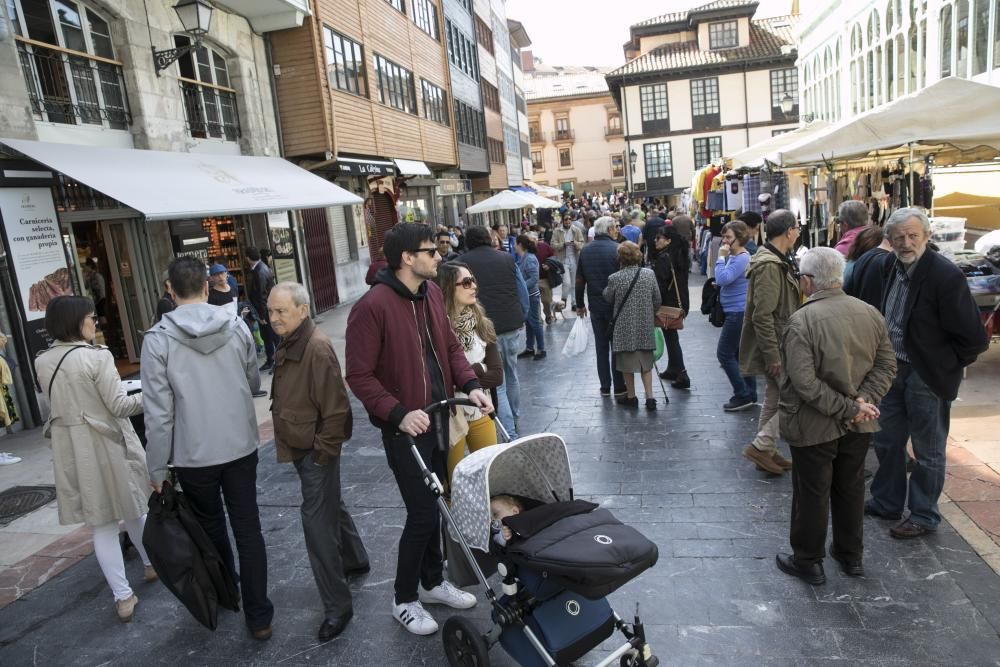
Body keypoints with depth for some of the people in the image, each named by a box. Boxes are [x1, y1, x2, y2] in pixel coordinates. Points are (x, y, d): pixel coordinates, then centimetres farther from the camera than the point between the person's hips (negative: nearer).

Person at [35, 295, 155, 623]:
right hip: (107, 443, -4)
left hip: (71, 449, 4)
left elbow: (65, 401, 15)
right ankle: (152, 563, 37)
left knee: (102, 523, 8)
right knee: (133, 508, 18)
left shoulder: (41, 362, 2)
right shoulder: (97, 356, -16)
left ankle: (123, 596, 11)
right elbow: (119, 406, -17)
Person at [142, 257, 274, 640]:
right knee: (248, 528, 9)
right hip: (241, 446, 2)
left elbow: (159, 412, -12)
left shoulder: (158, 339, -13)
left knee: (210, 528, 21)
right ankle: (258, 616, 15)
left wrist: (157, 468, -2)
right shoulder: (237, 326, -5)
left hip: (194, 455, -1)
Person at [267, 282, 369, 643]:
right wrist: (293, 441, 15)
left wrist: (323, 451, -18)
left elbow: (336, 407, -23)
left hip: (317, 451, -10)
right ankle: (355, 560, 45)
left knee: (317, 522, -5)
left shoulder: (317, 347, -22)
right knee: (330, 506, 24)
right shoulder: (289, 344, 8)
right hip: (301, 448, 10)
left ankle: (337, 606, 8)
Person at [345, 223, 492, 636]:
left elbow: (450, 346, 12)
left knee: (435, 504, 18)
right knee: (422, 513, 0)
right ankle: (404, 599, 24)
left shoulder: (431, 292, 4)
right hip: (406, 428, -7)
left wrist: (471, 385, -3)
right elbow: (359, 376, -17)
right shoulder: (372, 306, -19)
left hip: (440, 418, 7)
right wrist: (399, 414, -26)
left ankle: (433, 581, 39)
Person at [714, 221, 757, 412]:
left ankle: (743, 395, 0)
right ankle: (750, 394, 22)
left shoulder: (742, 258, -17)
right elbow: (723, 281, 18)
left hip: (738, 312, -10)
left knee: (724, 354, -5)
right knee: (740, 353, 15)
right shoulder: (734, 257, 13)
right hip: (739, 312, 10)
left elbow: (722, 279, -26)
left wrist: (721, 257, -19)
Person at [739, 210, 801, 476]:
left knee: (775, 398, 17)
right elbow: (762, 316, -25)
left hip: (778, 346, 10)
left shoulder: (778, 261, 12)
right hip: (776, 347, -10)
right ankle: (761, 445, 1)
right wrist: (773, 355, -23)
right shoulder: (770, 266, -21)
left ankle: (767, 451, 27)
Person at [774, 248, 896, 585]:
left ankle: (808, 561, 24)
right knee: (851, 488, 21)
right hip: (858, 426, 6)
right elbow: (887, 364, 1)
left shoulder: (802, 321, -21)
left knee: (812, 494, 9)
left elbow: (804, 382, -26)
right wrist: (863, 402, -9)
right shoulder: (871, 313, -1)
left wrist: (848, 408, -19)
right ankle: (851, 555, 36)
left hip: (815, 426, -6)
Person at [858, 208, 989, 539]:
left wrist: (947, 365, -7)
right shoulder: (883, 267, -3)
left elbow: (974, 338, -17)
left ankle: (923, 516, 26)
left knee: (928, 451, 10)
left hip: (927, 376, -6)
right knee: (886, 441, 19)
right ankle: (886, 502, 37)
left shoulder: (946, 275, -21)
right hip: (892, 369, 6)